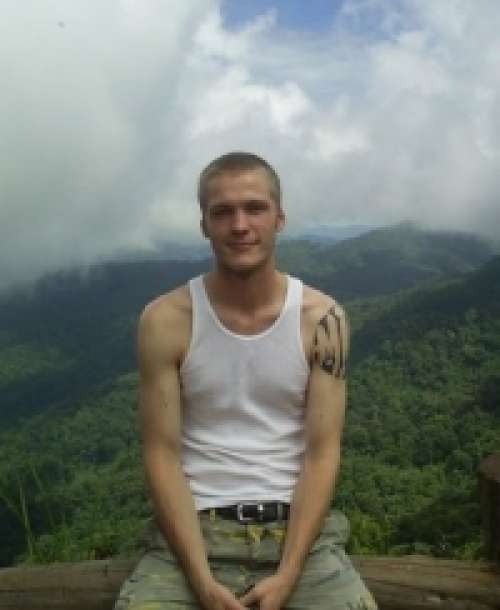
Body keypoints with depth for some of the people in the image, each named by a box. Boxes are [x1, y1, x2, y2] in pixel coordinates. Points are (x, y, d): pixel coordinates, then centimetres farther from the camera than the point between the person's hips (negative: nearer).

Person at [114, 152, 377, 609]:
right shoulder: (165, 320, -5)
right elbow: (162, 454, -5)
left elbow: (322, 453, -4)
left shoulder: (322, 318, -3)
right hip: (196, 526, 0)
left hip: (300, 526, 1)